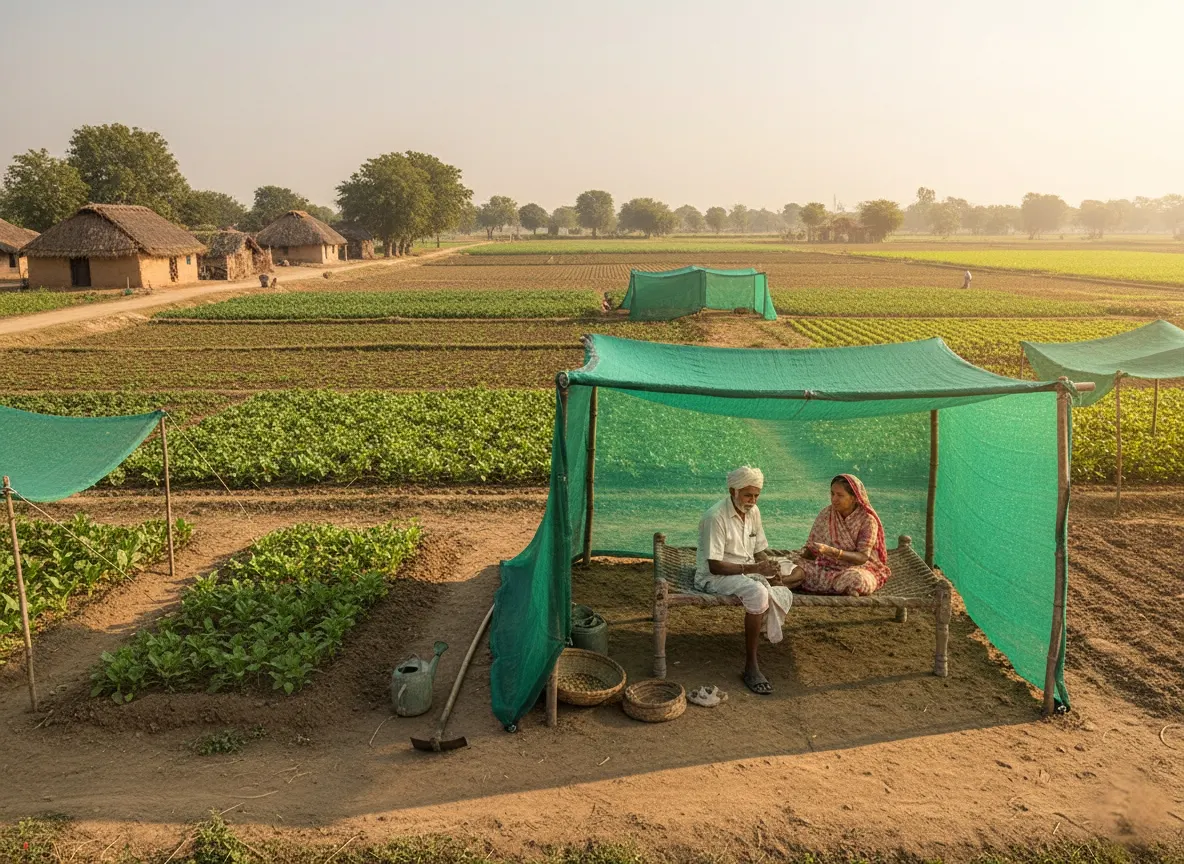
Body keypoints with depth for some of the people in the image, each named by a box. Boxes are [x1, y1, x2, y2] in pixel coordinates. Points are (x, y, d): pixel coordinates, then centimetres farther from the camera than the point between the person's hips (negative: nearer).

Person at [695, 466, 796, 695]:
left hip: (747, 572, 8)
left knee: (783, 595, -19)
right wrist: (753, 568, -26)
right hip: (714, 577, -7)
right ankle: (751, 666, -26)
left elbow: (760, 552, 15)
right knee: (758, 593, -34)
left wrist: (771, 569, -7)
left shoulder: (753, 512, 5)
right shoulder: (716, 517, -19)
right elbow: (714, 566, -21)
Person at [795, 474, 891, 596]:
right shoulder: (826, 514, 0)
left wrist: (830, 551, -32)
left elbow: (863, 557, -20)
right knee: (801, 567, -23)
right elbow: (811, 550, 1)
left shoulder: (867, 520, -12)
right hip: (828, 565, 1)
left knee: (856, 578, -35)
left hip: (859, 568, -1)